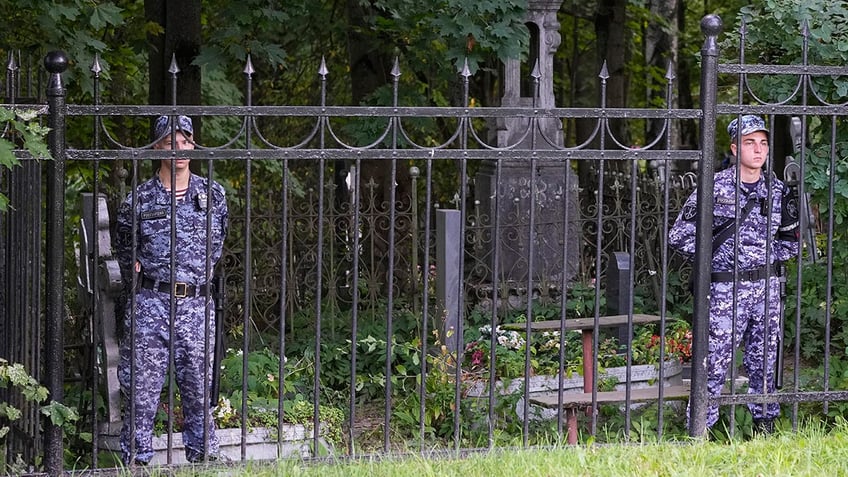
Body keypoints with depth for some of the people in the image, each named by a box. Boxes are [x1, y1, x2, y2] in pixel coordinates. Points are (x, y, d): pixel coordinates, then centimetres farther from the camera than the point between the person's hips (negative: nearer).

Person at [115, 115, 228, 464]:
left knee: (198, 385, 5)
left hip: (197, 303, 1)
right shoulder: (140, 199, 4)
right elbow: (124, 248, 17)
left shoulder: (212, 194, 8)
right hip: (150, 303, -1)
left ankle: (204, 456, 13)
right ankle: (135, 458, 2)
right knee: (143, 386, -3)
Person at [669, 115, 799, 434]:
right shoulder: (715, 188, -5)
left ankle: (765, 424, 23)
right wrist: (709, 257, -6)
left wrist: (770, 255, 0)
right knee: (716, 361, -5)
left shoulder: (777, 190, 7)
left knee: (764, 361, 11)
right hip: (726, 288, -4)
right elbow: (679, 235, -2)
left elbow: (791, 240, 17)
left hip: (767, 286, 4)